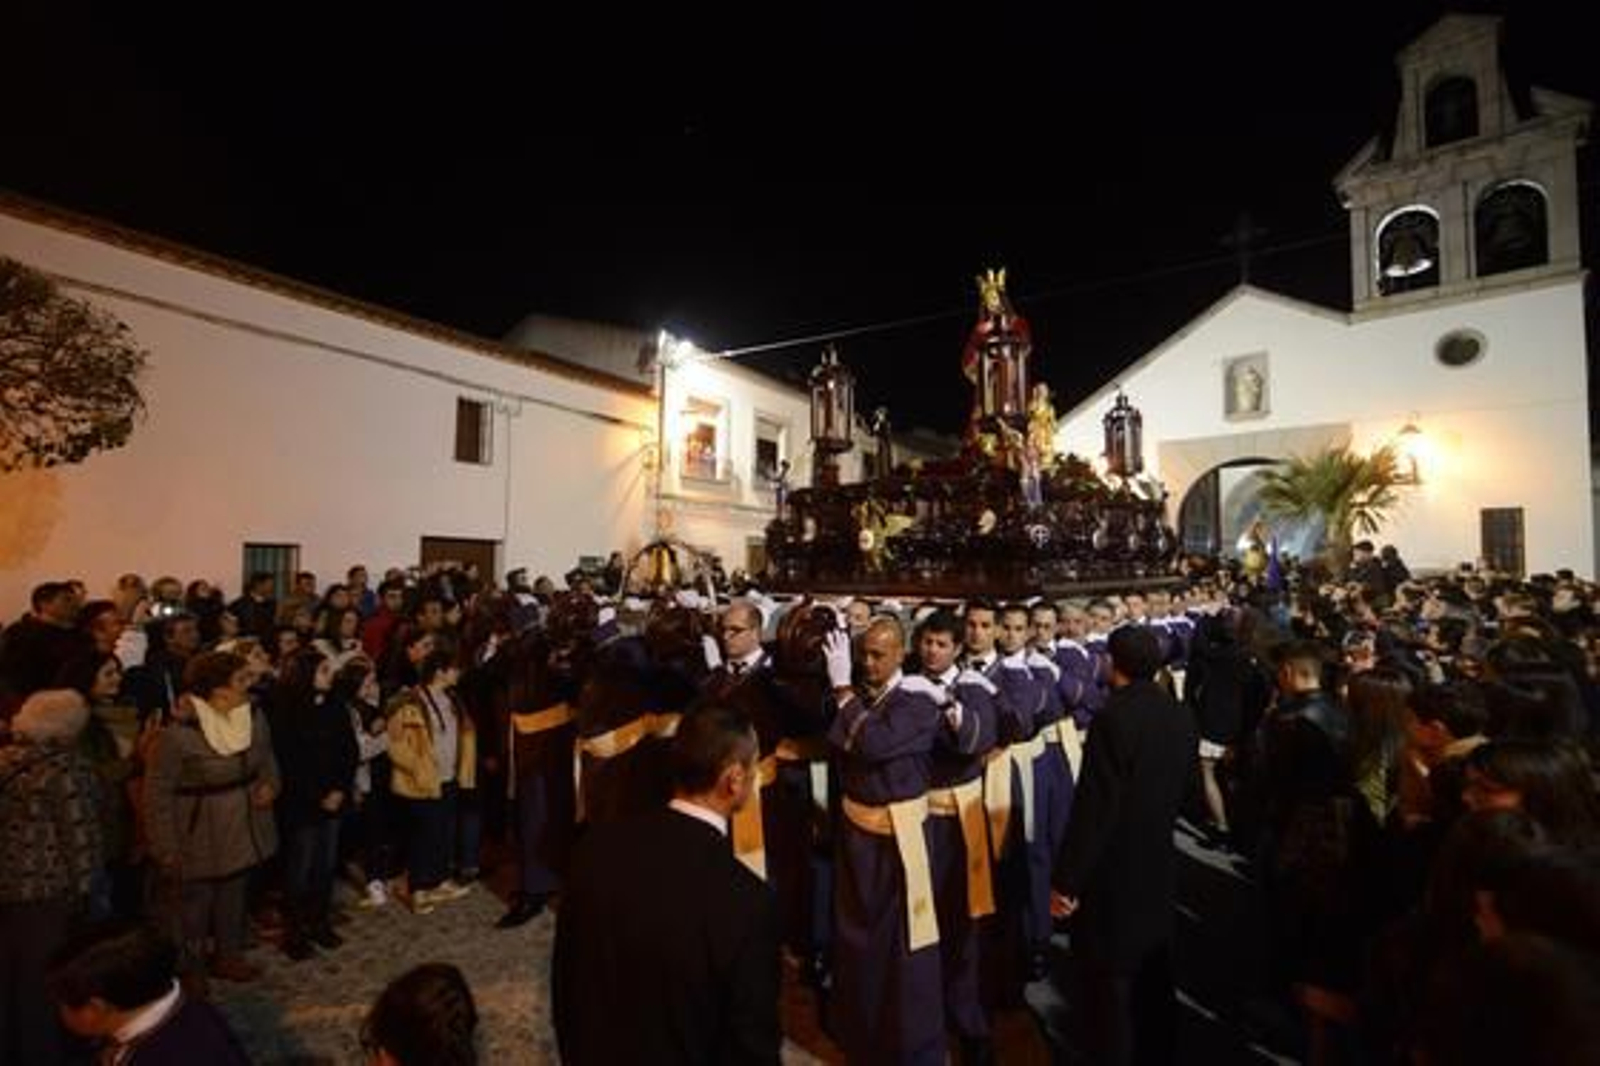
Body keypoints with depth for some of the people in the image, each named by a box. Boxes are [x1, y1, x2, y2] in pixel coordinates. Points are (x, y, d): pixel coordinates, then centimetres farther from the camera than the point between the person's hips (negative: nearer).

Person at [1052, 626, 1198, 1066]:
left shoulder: (1114, 717, -24)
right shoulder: (1182, 717, -1)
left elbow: (1094, 807, -24)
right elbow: (1184, 790, 11)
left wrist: (1067, 878, -17)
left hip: (1112, 870, -8)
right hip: (1160, 864, 8)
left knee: (1108, 979, 8)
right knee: (1154, 973, 23)